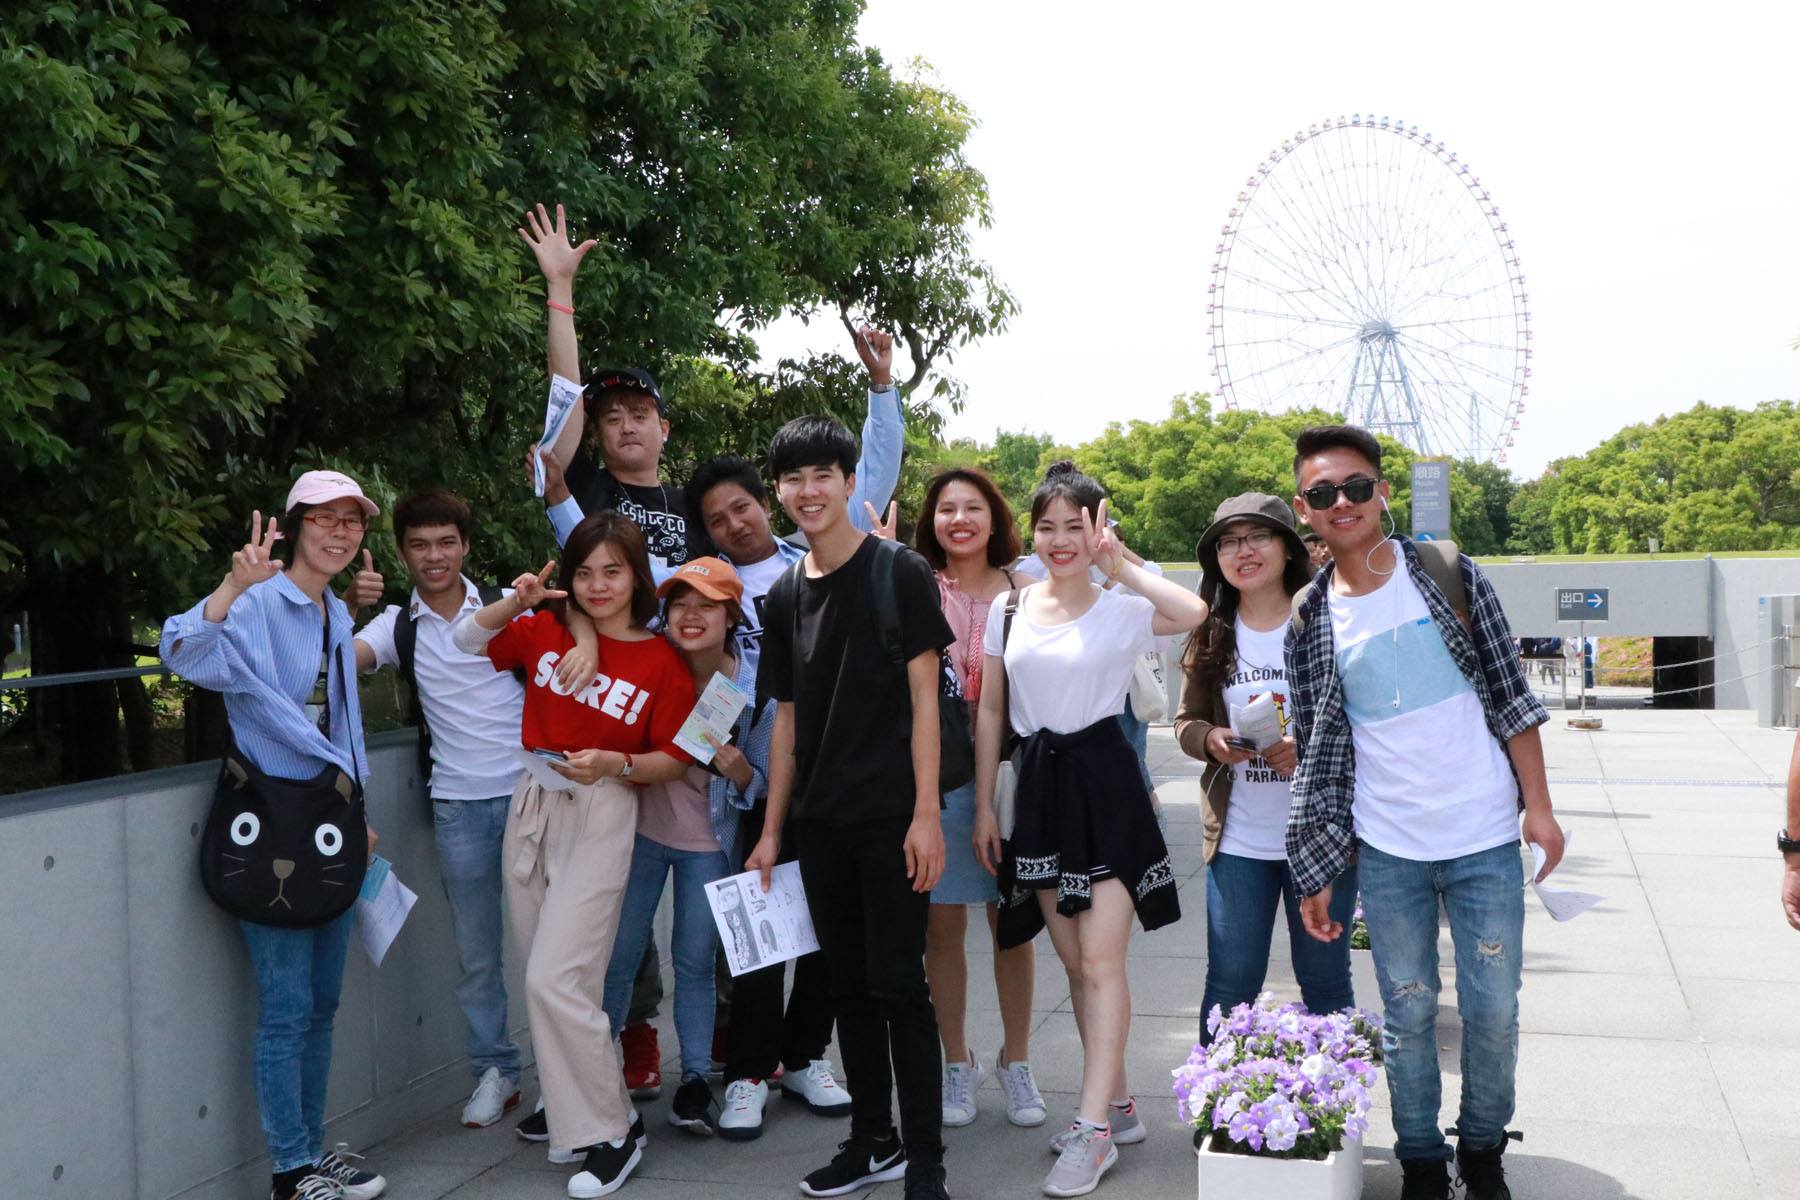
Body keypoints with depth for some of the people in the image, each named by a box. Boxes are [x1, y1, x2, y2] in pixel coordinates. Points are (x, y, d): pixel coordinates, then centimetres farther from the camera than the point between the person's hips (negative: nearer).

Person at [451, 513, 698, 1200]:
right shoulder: (546, 631, 5)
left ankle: (611, 1131, 2)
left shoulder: (662, 663, -5)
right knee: (548, 975, 11)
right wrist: (515, 602, 0)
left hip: (602, 815, -5)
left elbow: (673, 759, -2)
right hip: (531, 803, 5)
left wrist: (616, 765, -20)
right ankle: (572, 1100, 29)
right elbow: (466, 641, 16)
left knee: (554, 980, -12)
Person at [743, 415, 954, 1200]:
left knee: (898, 986, -3)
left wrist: (926, 814, -15)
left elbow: (923, 698, -9)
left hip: (889, 818, -5)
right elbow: (788, 718, 13)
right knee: (848, 986, 13)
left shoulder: (898, 575, -6)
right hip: (820, 824, 6)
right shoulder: (785, 596, 10)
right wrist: (771, 829, 11)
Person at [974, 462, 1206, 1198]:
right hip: (1039, 786, 5)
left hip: (1104, 784, -5)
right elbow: (989, 711, 9)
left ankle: (1092, 1129, -5)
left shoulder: (1122, 610, -5)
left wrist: (1120, 564, -19)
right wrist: (984, 805, 6)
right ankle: (1114, 1097, 27)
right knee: (1075, 961, 12)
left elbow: (1193, 613, -27)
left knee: (1100, 959, -8)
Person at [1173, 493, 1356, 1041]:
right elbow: (1185, 720, 10)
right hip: (1237, 839, 2)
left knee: (1325, 981, 11)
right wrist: (1210, 739, -11)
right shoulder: (1211, 636, 6)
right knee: (1230, 985, 8)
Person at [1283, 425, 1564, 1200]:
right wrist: (1314, 874, 3)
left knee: (1493, 1012, 7)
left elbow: (1510, 696, -1)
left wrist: (1538, 806, -5)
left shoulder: (1449, 577, -3)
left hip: (1485, 842, -1)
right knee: (1408, 1014, 9)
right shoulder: (1310, 624, 1)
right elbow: (1315, 754, 3)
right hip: (1386, 853, 1)